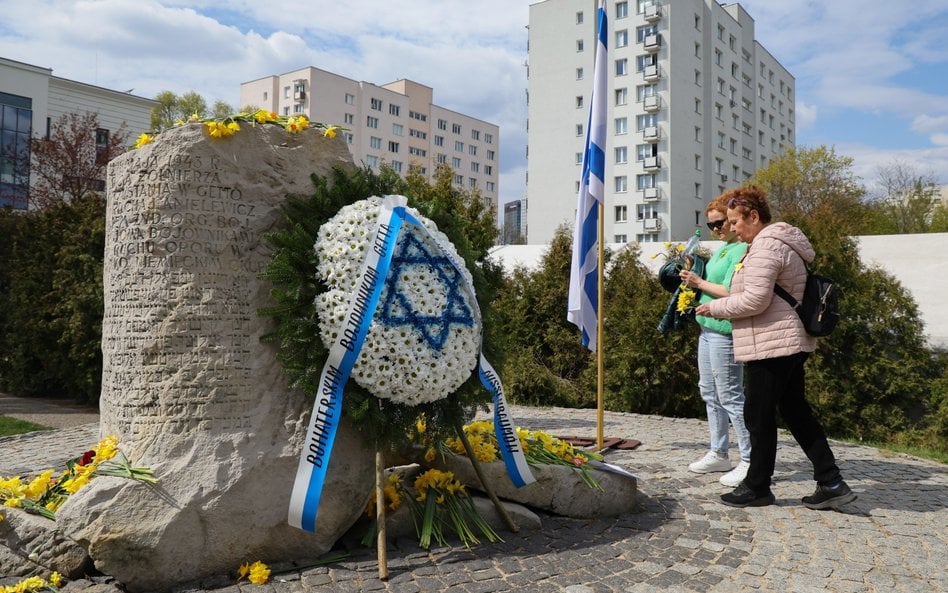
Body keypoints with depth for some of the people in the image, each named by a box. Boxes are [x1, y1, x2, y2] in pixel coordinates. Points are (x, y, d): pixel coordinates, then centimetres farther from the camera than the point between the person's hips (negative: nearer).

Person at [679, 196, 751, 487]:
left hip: (725, 331, -10)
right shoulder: (722, 248, 16)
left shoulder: (743, 250, -14)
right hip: (708, 328, 10)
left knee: (730, 396, -7)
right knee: (709, 393, 15)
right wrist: (695, 273, 6)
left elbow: (732, 292, -22)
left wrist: (700, 283, -12)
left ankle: (750, 461, 1)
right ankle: (718, 454, 25)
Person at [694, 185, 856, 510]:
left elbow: (755, 299, -22)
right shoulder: (781, 241, 18)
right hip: (793, 341, 11)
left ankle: (756, 487, 13)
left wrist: (715, 307, -10)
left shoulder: (766, 245, -16)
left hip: (771, 344, -11)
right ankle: (831, 483, 14)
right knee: (797, 413, 13)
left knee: (759, 416, 1)